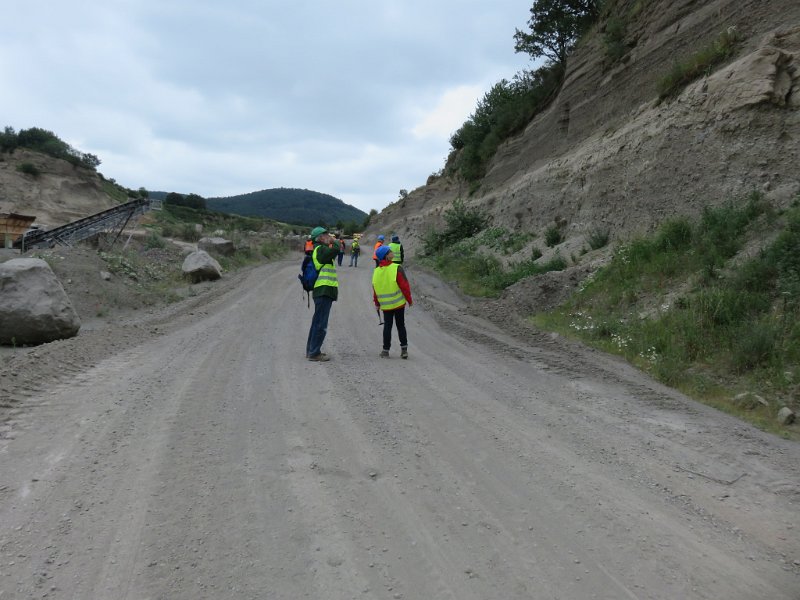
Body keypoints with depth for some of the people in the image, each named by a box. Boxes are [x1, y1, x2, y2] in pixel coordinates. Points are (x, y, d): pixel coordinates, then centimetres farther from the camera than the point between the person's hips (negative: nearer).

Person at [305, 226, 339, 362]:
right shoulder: (320, 249, -11)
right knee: (321, 324, -8)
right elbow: (335, 250, -25)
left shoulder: (319, 250, 21)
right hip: (324, 291, -11)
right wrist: (334, 241, -6)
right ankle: (314, 353, -5)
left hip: (322, 291, 11)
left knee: (317, 322, 17)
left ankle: (311, 350, 25)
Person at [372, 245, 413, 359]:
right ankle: (404, 349, 9)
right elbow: (404, 286, -11)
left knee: (387, 326, 10)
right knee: (401, 325, 9)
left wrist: (377, 303, 18)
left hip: (385, 305, 3)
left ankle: (385, 350, 9)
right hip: (399, 303, -3)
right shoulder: (396, 268, -13)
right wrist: (409, 300, 0)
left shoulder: (376, 271, 0)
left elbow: (375, 289, 6)